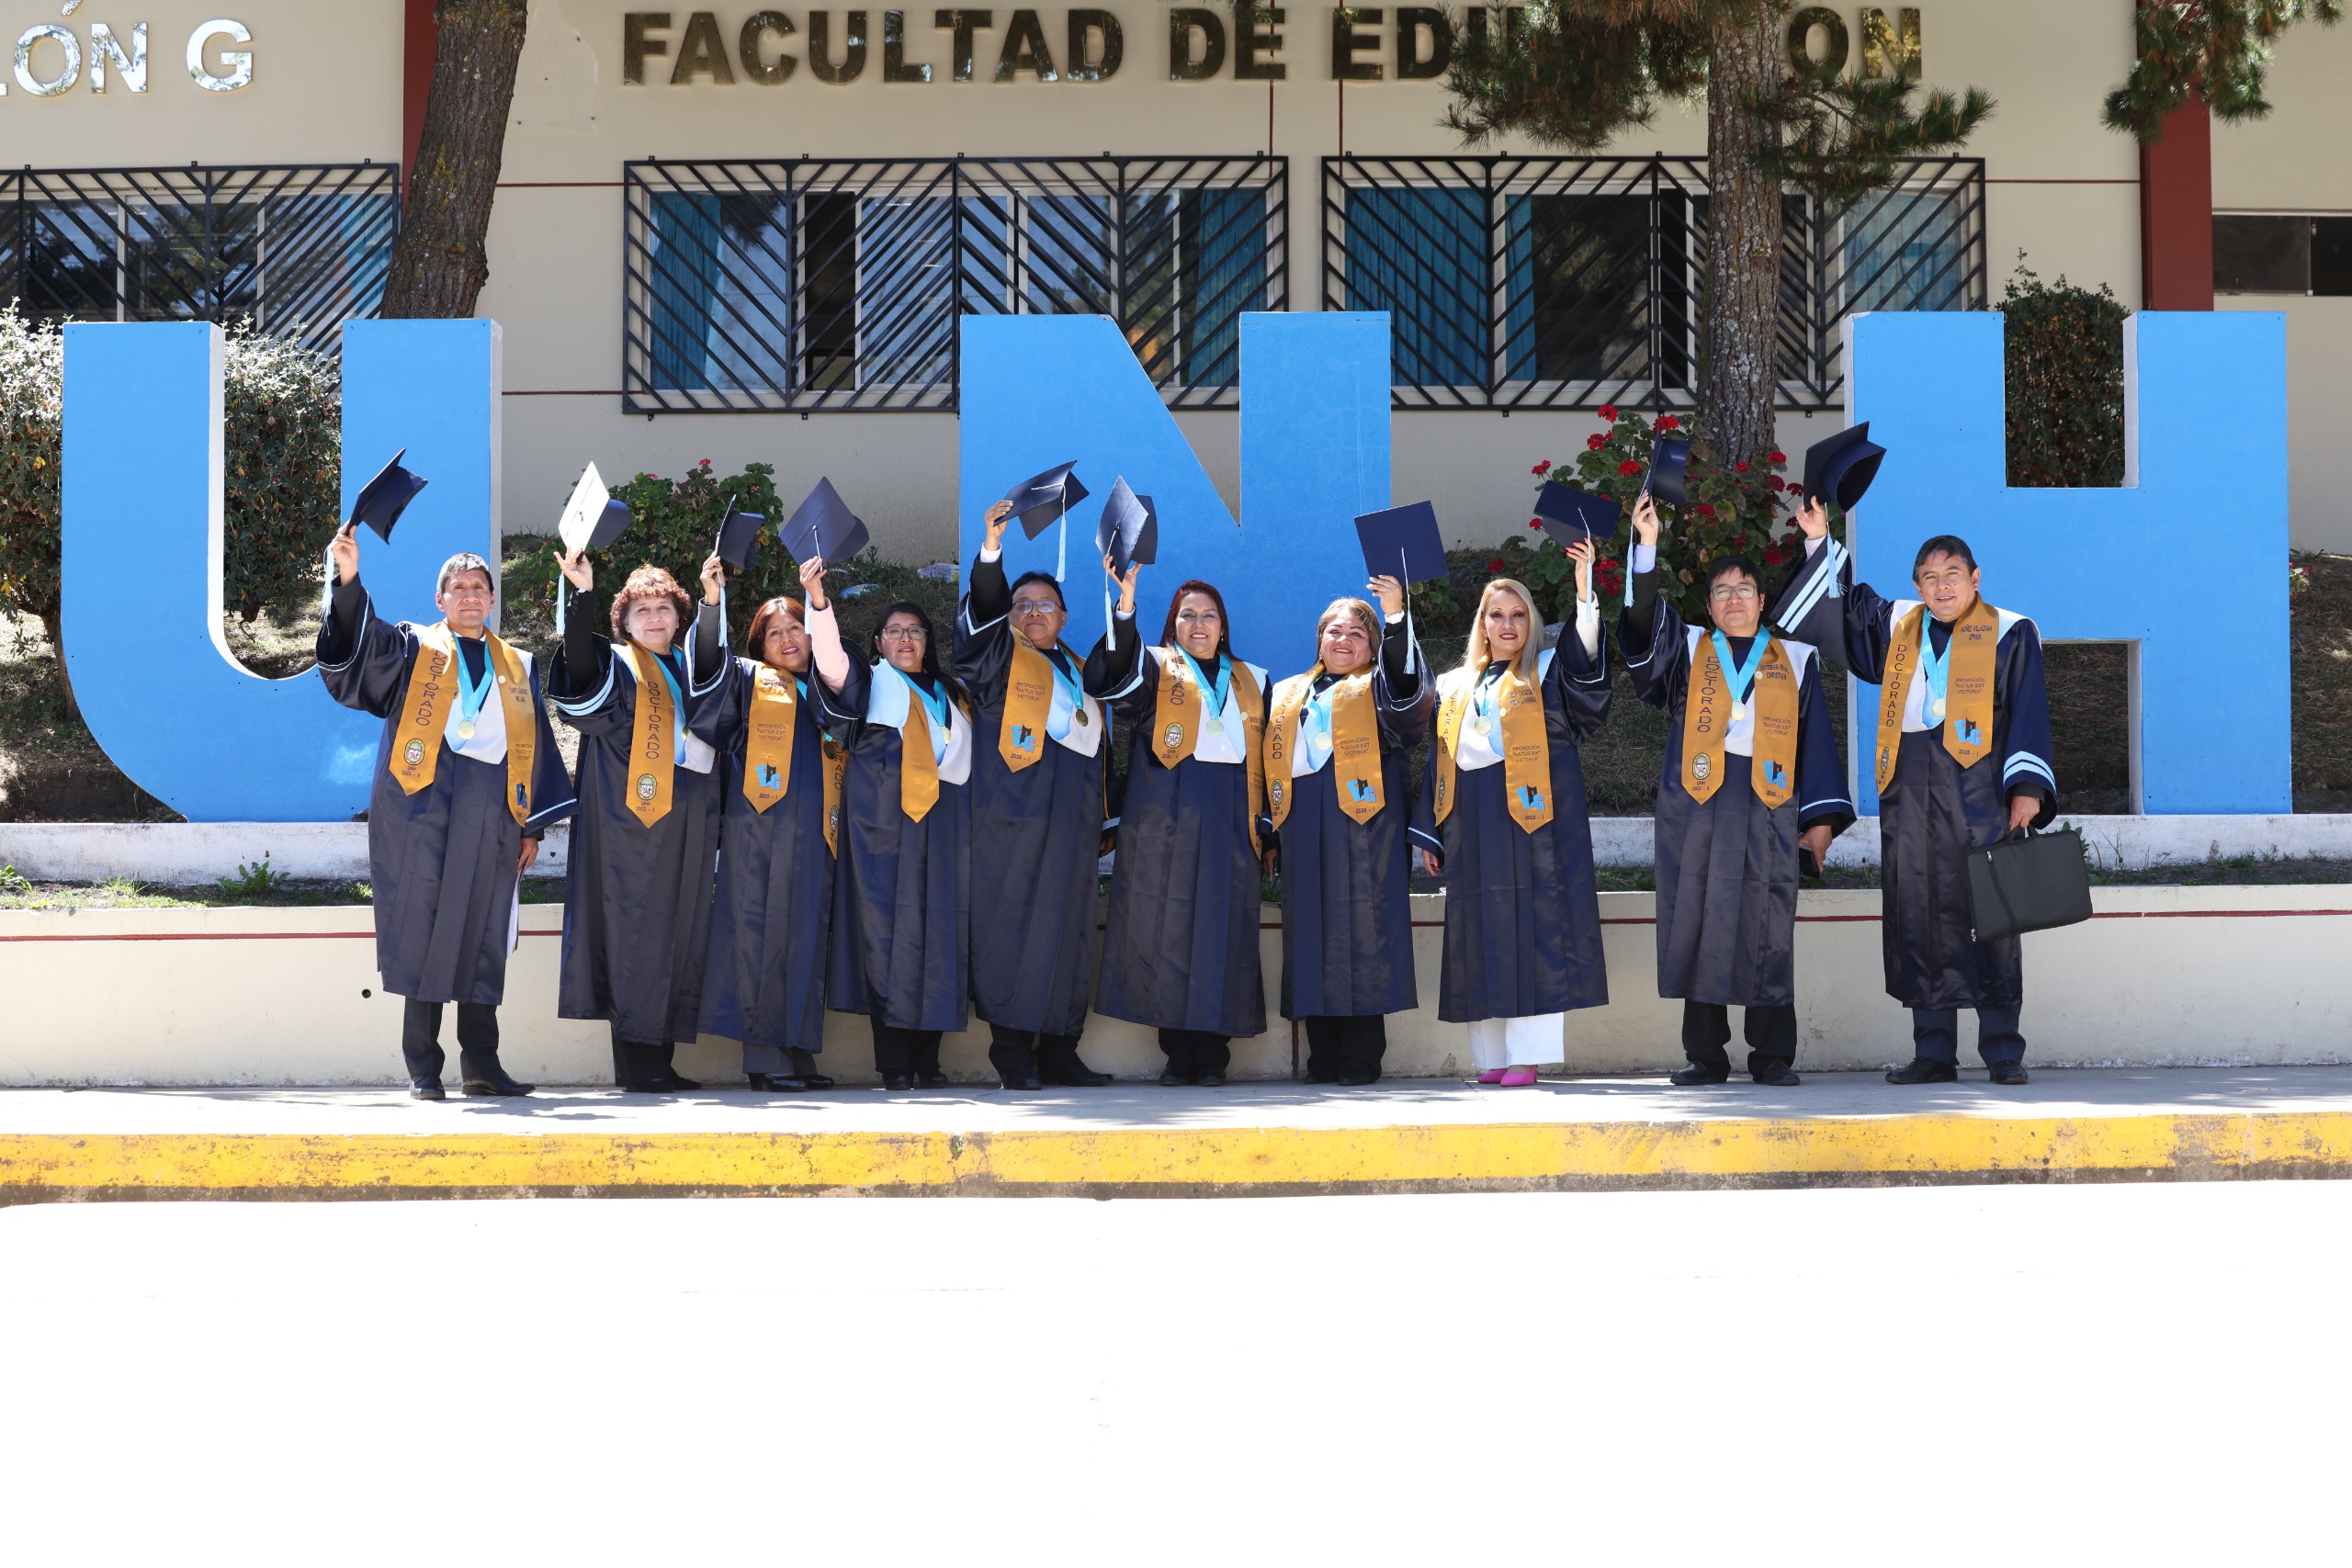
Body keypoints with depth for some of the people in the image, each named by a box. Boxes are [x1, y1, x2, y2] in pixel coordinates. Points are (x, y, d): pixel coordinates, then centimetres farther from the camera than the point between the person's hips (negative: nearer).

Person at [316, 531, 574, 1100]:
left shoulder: (516, 667, 20)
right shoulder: (413, 649, 11)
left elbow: (537, 748, 19)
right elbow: (357, 647, -7)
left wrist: (533, 826, 11)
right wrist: (349, 580, -23)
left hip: (491, 811, 3)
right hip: (426, 803, -3)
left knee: (482, 936, 2)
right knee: (424, 930, -6)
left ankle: (481, 1063, 7)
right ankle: (423, 1067, -3)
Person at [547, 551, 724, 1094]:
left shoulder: (689, 672, 22)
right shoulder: (616, 665, 4)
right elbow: (581, 666, -17)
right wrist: (580, 593, -29)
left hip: (688, 820, 6)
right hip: (633, 817, -6)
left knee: (679, 933, 4)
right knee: (635, 929, -7)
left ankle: (658, 1058, 9)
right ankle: (636, 1058, -5)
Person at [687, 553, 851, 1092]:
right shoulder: (747, 679, 16)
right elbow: (709, 664, -3)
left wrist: (819, 602, -10)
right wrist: (713, 601, -18)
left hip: (813, 828, 3)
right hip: (759, 823, -3)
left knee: (806, 936, 2)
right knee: (760, 932, -8)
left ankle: (798, 1050, 5)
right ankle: (763, 1055, -8)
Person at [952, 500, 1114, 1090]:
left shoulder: (1079, 672, 25)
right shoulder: (1001, 656, 10)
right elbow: (983, 606, -7)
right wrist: (992, 549, -20)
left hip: (1073, 815, 5)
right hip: (1014, 809, -5)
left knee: (1069, 925, 1)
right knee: (1012, 920, -10)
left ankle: (1058, 1050, 3)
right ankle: (1012, 1047, -9)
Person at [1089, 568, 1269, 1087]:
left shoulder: (1251, 682, 19)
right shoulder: (1155, 668, 10)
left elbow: (1264, 759, 18)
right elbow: (1116, 674, -13)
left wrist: (1265, 826, 8)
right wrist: (1125, 608, -29)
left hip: (1230, 818, 2)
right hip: (1167, 818, -2)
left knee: (1223, 931, -2)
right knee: (1169, 926, -5)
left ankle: (1212, 1057, 0)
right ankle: (1178, 1054, -1)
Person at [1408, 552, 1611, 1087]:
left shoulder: (1547, 673, 7)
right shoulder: (1455, 686, 18)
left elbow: (1586, 656, -15)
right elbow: (1439, 761, 17)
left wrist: (1584, 587, -26)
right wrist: (1430, 834, 10)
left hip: (1532, 815, -4)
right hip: (1473, 825, 4)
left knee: (1532, 930, -9)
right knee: (1481, 936, 2)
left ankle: (1527, 1054, -9)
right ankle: (1492, 1056, 6)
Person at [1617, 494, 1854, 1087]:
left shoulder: (1794, 659, 15)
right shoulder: (1687, 649, 15)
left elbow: (1817, 737, 12)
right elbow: (1644, 621, -3)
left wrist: (1822, 816, 4)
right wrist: (1647, 547, -16)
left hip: (1767, 805, 0)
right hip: (1697, 804, 0)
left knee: (1766, 930, -4)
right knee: (1699, 926, -2)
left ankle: (1773, 1055, 1)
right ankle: (1705, 1055, 2)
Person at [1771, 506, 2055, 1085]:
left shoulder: (2009, 635, 4)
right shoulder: (1897, 626, 15)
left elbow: (2029, 718, -1)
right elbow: (1837, 605, 27)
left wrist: (2028, 788, -11)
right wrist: (1822, 542, 17)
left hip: (1977, 792, -4)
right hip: (1909, 792, 4)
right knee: (1919, 923, 2)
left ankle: (2003, 1052, -1)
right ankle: (1933, 1052, 7)